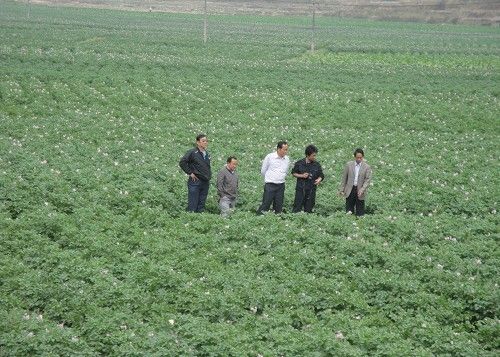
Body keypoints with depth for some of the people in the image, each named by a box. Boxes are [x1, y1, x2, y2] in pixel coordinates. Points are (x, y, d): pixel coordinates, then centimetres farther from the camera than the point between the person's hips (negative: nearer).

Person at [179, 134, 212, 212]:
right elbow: (182, 162, -13)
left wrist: (209, 175, 13)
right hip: (195, 182, -7)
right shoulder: (192, 152, -8)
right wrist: (190, 173, -12)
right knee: (192, 206, -5)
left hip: (205, 182, 7)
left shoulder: (207, 154, 14)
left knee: (201, 206, 9)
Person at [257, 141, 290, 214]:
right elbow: (263, 171, 6)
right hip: (270, 185, -4)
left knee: (279, 207, 6)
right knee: (265, 205, -8)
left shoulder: (287, 159, 6)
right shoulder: (270, 157, -5)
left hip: (281, 186, 4)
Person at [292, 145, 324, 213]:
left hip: (311, 191, 2)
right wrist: (301, 175, -10)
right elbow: (293, 173, 8)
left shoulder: (317, 165, 4)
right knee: (297, 208, -5)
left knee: (308, 210, 5)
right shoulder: (299, 163, -1)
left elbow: (321, 176, 12)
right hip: (300, 189, -2)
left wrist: (319, 179, -12)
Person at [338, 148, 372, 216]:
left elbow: (368, 180, -6)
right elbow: (344, 178, 8)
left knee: (360, 213, 3)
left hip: (360, 191, -1)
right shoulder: (349, 165, 3)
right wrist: (341, 189, 6)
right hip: (350, 190, 1)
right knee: (349, 211, 2)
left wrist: (362, 189, -19)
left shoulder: (367, 167, -1)